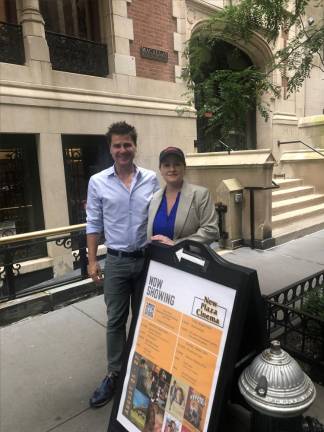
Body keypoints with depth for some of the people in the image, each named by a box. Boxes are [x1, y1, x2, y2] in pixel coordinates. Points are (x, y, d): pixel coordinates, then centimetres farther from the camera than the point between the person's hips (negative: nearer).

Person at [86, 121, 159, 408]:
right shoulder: (98, 182, -3)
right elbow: (94, 224, 1)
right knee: (116, 320, 10)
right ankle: (114, 374, 27)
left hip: (147, 258, 1)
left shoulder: (151, 179, -2)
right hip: (117, 261, 0)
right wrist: (92, 260, -1)